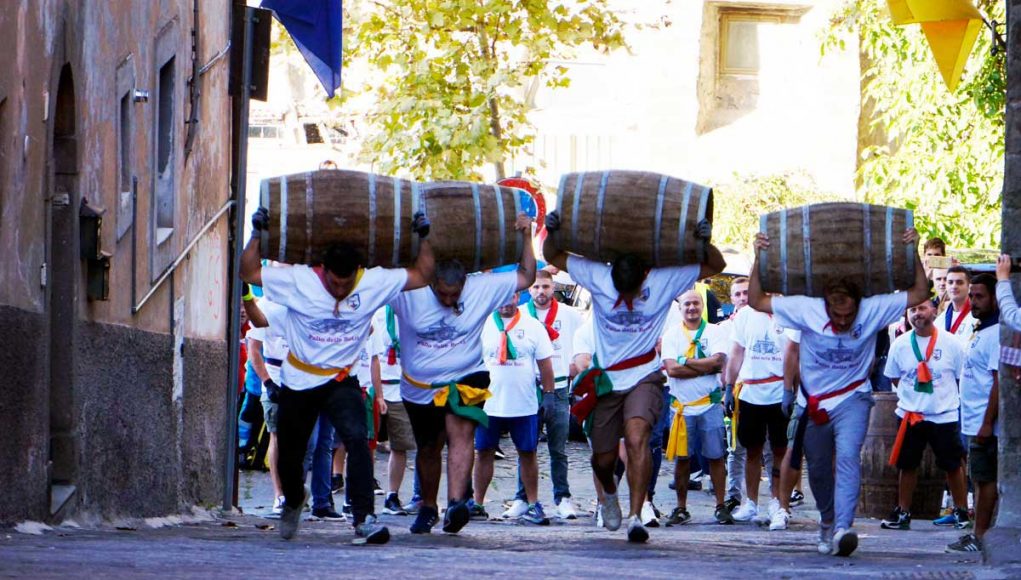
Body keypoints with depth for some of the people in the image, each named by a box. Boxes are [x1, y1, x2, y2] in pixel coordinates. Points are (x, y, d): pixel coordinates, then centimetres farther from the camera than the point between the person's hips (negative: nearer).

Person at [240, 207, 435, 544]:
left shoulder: (374, 283, -9)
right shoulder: (298, 282, -12)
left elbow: (421, 276, 0)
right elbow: (249, 272, -6)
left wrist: (424, 237, -9)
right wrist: (258, 235, -15)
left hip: (341, 381, 0)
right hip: (298, 383, 1)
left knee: (357, 439, -26)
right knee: (289, 455, 13)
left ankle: (364, 517, -26)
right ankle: (293, 500, 47)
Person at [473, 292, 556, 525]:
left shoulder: (533, 327, 3)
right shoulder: (483, 325, 4)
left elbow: (545, 364, 6)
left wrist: (549, 395, 3)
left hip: (524, 405, 0)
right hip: (489, 403, 0)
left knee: (527, 453, 4)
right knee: (484, 452, 4)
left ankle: (533, 504, 10)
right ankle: (477, 503, 11)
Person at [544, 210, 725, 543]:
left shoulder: (665, 280, -8)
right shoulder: (598, 277, -7)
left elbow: (715, 267, 0)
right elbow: (553, 258, 4)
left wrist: (706, 242, -21)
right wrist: (552, 233, -16)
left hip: (644, 378, -2)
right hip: (606, 380, 2)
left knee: (637, 437, -28)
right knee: (603, 458, 8)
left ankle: (635, 517, -29)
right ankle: (610, 494, 45)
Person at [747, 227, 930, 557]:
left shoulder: (873, 311, -12)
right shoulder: (807, 311, -12)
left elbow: (919, 293, -6)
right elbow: (756, 301, -8)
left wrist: (913, 253, -17)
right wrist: (758, 260, -18)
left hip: (852, 399, -2)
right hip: (815, 403, 2)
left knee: (848, 457, -25)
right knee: (818, 468, 14)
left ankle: (842, 528, -37)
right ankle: (828, 521, 40)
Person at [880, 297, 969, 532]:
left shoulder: (951, 343, -5)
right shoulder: (900, 344, 1)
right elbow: (893, 377, 12)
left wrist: (945, 396, 0)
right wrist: (911, 395, 5)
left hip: (945, 415, -2)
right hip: (910, 415, 2)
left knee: (953, 465, 5)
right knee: (907, 465, 7)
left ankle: (962, 512, 16)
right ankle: (902, 513, 16)